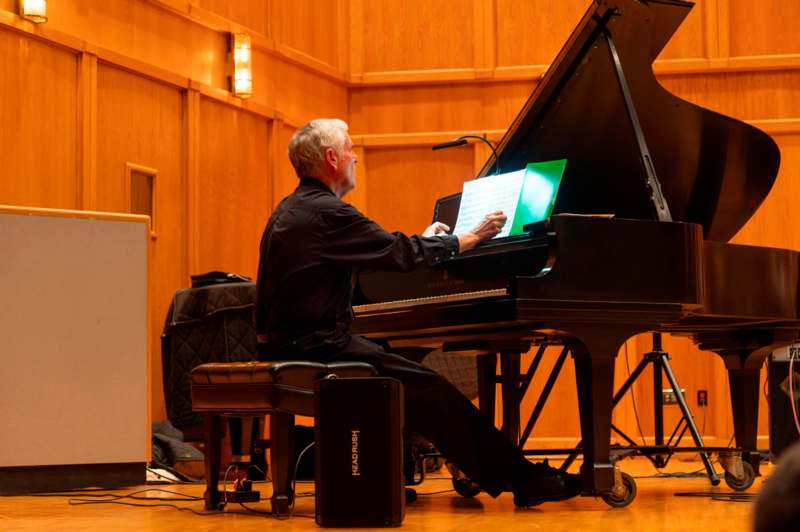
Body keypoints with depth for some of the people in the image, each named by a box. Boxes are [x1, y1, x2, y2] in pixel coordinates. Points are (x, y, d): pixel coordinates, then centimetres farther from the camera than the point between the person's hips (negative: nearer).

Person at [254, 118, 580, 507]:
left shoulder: (291, 209, 16)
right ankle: (524, 481, -11)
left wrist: (422, 241, 31)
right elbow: (401, 254, -15)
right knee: (428, 390, -11)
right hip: (315, 349, -10)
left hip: (288, 342, 10)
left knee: (397, 361, 24)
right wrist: (471, 238, -2)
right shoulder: (327, 213, -15)